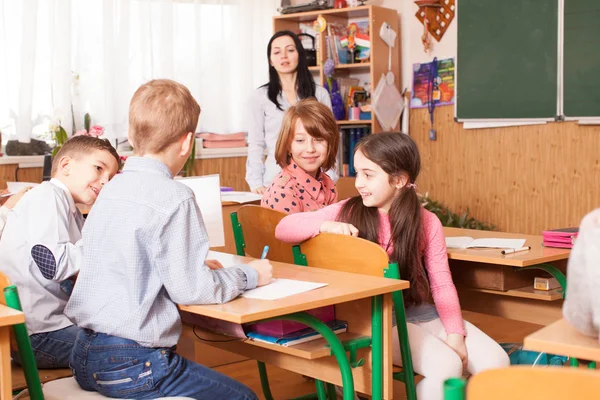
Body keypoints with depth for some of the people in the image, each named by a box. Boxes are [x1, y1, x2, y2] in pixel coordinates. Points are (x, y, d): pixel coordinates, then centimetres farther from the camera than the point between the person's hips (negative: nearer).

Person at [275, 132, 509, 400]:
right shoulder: (347, 212, -4)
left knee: (496, 362, -13)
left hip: (416, 311, 4)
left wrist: (454, 334, -13)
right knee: (447, 366, -25)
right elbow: (283, 229, -6)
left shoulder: (427, 223, -1)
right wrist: (326, 225, -24)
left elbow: (442, 284, 0)